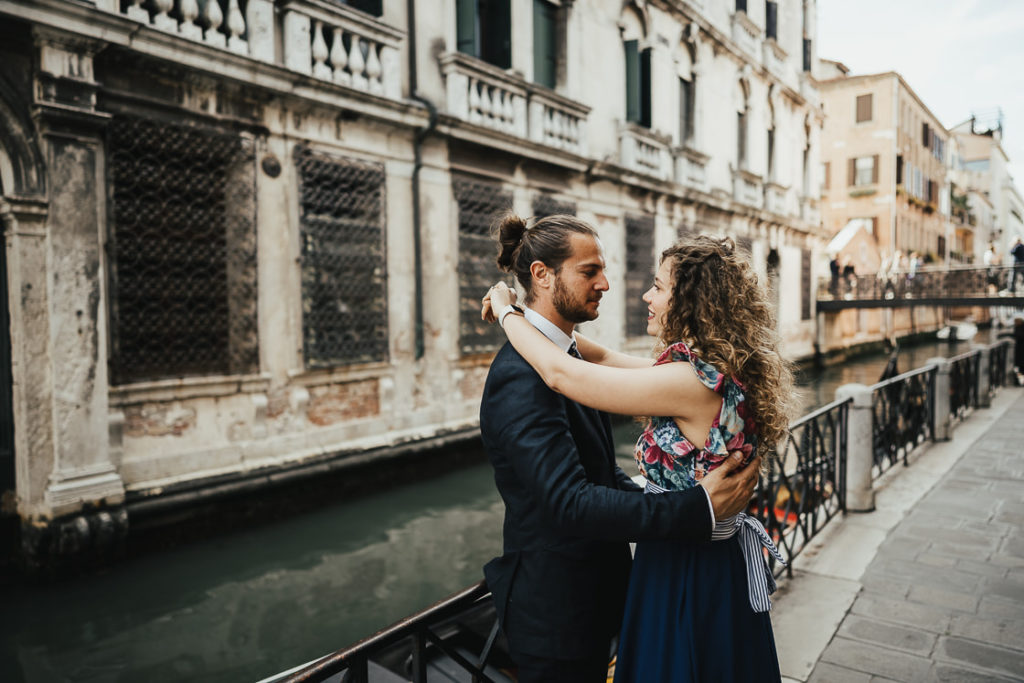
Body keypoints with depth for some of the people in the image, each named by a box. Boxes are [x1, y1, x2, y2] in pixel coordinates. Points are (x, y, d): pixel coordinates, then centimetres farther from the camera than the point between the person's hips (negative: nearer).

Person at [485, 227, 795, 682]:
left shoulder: (694, 383, -27)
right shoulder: (718, 373, 2)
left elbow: (562, 374, -25)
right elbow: (607, 360, 8)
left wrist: (506, 309, -9)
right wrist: (532, 319, 4)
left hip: (687, 579, -8)